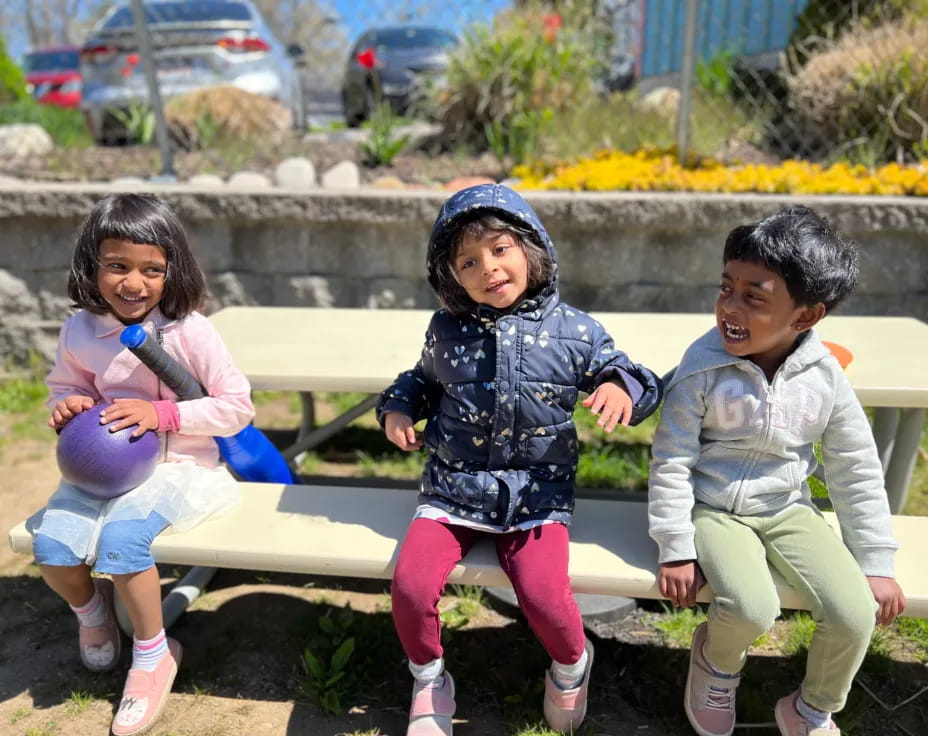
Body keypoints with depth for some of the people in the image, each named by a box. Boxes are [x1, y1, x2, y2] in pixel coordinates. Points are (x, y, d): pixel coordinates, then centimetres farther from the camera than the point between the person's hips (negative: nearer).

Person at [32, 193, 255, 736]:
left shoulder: (188, 331, -15)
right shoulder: (80, 331, -1)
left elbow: (238, 406, -13)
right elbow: (64, 386, 18)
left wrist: (162, 413, -23)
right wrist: (69, 405, -7)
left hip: (177, 464, -4)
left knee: (121, 538, -27)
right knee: (51, 546, -15)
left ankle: (154, 655, 1)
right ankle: (91, 608, 24)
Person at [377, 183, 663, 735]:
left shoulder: (574, 331, -4)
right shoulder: (446, 331, 3)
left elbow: (637, 379, 5)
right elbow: (424, 381, 22)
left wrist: (621, 387, -19)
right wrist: (398, 407, 2)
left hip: (537, 493, -2)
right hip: (454, 488, 3)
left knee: (544, 595, -22)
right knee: (411, 586, -15)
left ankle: (572, 665, 19)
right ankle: (429, 680, 20)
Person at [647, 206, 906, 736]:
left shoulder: (825, 376, -9)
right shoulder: (702, 369, -18)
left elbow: (857, 470, 3)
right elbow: (671, 461, -12)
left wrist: (877, 562, 4)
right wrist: (676, 550, -11)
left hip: (789, 509, 4)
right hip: (714, 510, -3)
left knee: (856, 614, -13)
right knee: (752, 610, -27)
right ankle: (716, 658, 14)